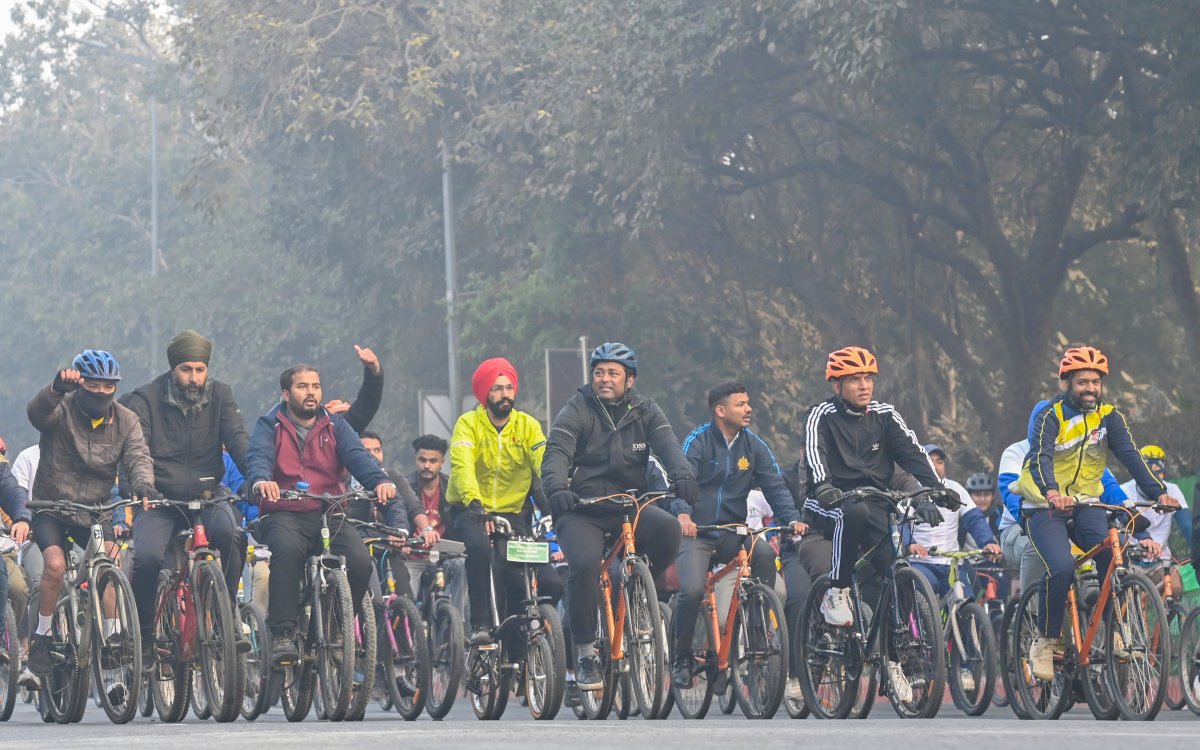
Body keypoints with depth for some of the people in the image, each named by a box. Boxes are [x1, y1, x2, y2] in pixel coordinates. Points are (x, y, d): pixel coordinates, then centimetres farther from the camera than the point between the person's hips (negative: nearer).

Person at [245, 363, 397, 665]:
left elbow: (357, 455, -1)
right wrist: (261, 481, -36)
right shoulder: (269, 426, 10)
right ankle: (282, 635, -31)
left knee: (360, 560, -24)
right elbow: (258, 456, -10)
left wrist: (380, 481, -23)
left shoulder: (335, 426, 17)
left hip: (330, 515, 3)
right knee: (287, 549, -36)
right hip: (284, 514, -3)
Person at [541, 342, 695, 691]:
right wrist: (557, 488, -38)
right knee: (584, 565, -30)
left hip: (628, 507, 2)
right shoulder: (577, 410, -2)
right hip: (582, 511, -2)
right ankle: (585, 653, -14)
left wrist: (682, 474, -33)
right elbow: (557, 452, -16)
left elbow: (667, 444, -10)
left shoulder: (645, 411, 7)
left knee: (667, 528, -29)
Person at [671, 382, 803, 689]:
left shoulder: (753, 446, 7)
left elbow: (774, 485, 0)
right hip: (697, 533, -3)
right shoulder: (698, 442, -5)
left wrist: (791, 519, -18)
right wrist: (683, 514, -39)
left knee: (765, 553, -28)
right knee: (692, 590, -25)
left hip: (733, 533, 3)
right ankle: (681, 658, -2)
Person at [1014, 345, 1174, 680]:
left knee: (1117, 561, -23)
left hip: (1085, 504, 4)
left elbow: (1130, 456, -11)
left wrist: (1159, 492, -27)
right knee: (1061, 569, -27)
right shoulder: (1049, 416, -11)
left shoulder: (1109, 416, 1)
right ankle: (1045, 643, -10)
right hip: (1045, 506, -4)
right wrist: (1052, 492, -48)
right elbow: (1040, 458, -27)